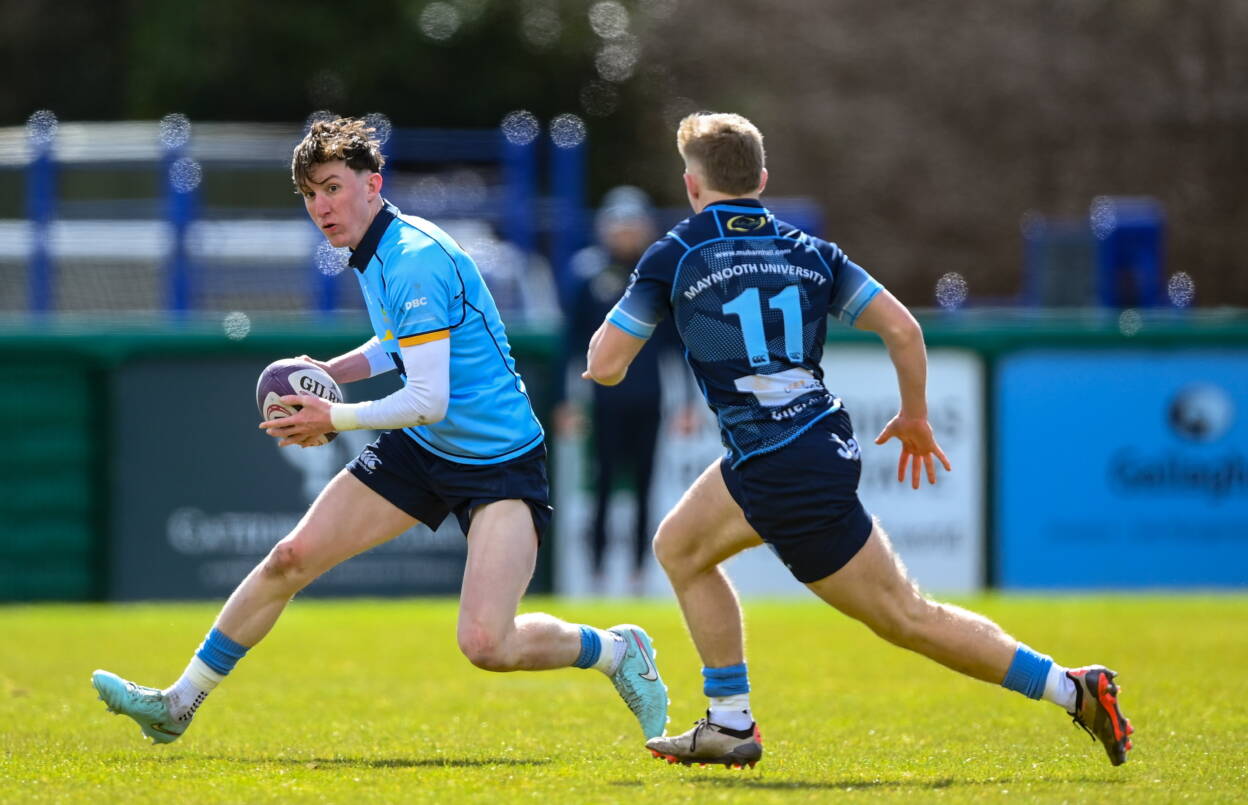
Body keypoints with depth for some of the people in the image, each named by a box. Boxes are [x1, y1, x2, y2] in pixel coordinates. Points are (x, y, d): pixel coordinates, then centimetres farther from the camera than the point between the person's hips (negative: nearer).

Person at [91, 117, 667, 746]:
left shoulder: (416, 258, -23)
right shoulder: (375, 252, 6)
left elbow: (429, 401, -27)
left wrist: (334, 419, -15)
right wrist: (334, 371, 9)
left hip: (499, 460, -9)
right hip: (420, 451, 9)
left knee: (485, 645, -21)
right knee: (290, 559, 3)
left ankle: (615, 650, 8)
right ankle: (178, 705, 15)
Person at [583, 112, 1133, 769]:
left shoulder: (674, 258, -5)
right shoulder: (808, 252, 10)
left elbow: (604, 366, -4)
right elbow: (902, 328, 3)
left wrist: (608, 335, 21)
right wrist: (915, 418, 18)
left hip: (788, 478, -7)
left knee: (905, 616, 2)